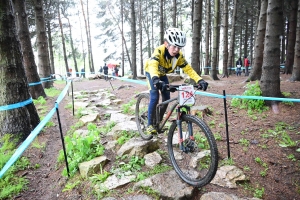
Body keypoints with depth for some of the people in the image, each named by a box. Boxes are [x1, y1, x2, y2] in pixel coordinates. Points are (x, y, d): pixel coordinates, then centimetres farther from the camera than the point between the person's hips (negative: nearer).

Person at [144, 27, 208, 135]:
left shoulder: (179, 55, -23)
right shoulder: (159, 51, -37)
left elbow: (188, 68, -24)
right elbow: (153, 65, -53)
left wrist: (200, 80, -39)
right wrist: (155, 79, -72)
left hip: (162, 74, 5)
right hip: (151, 72, -5)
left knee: (166, 98, -3)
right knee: (155, 97, -21)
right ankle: (149, 125, -8)